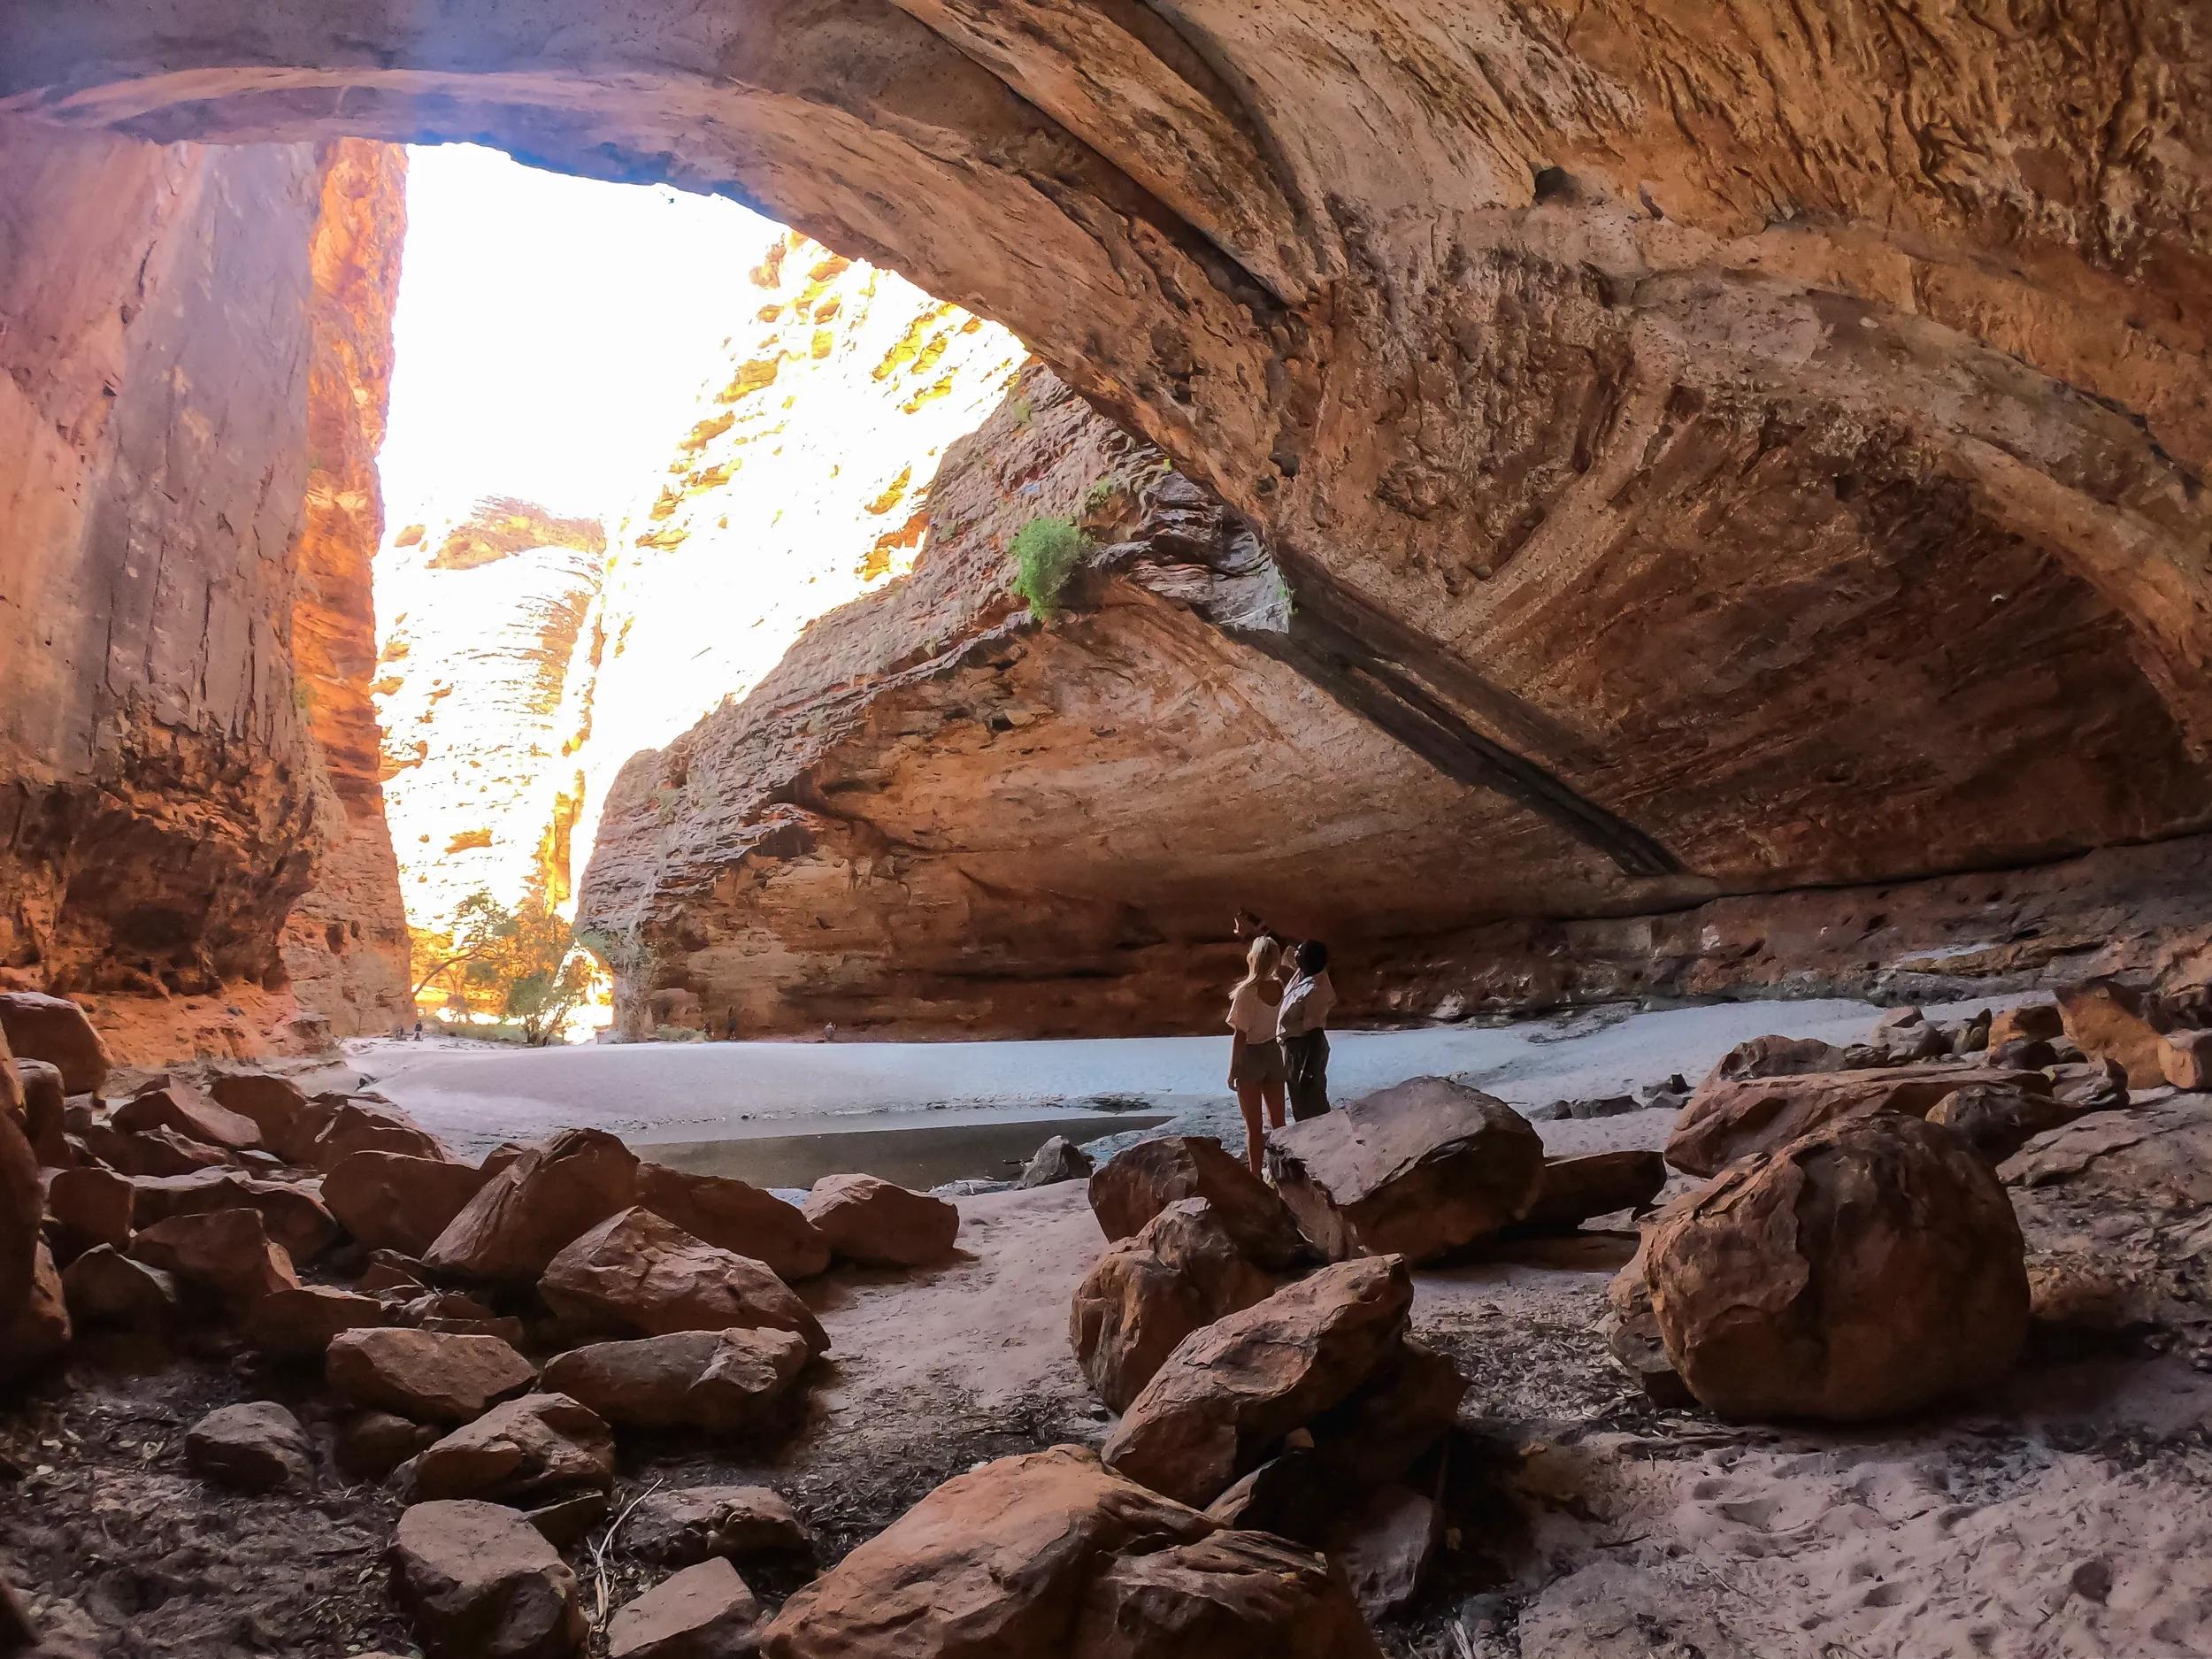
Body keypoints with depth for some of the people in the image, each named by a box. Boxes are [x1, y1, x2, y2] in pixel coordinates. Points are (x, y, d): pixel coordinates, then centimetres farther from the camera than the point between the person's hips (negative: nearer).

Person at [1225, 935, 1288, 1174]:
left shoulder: (1247, 992, -22)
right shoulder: (1279, 986, -7)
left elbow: (1239, 1035, -19)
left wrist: (1232, 1070, -8)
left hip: (1250, 1057, -5)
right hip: (1274, 1054, 5)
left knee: (1253, 1126, 5)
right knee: (1277, 1122, 14)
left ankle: (1255, 1177, 11)